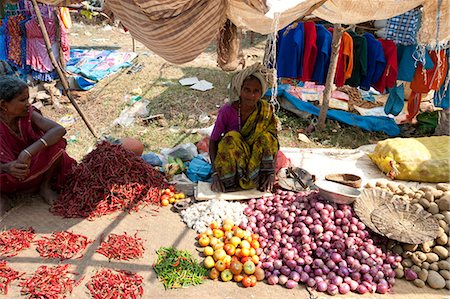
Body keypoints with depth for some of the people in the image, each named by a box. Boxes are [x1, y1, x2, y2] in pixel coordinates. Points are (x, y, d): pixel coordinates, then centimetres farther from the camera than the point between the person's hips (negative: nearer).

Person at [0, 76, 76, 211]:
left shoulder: (28, 114, -16)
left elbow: (60, 129, -33)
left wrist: (29, 152, -43)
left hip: (33, 165, 2)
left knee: (57, 143, -26)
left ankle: (45, 186, -4)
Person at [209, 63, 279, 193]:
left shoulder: (266, 111, -9)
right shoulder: (227, 111, -16)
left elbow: (274, 143, -10)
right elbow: (213, 141, -13)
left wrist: (271, 173, -22)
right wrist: (215, 173, -24)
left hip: (255, 161, 2)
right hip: (230, 163, -1)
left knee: (266, 137, -23)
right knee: (231, 138, -30)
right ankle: (229, 182, -21)